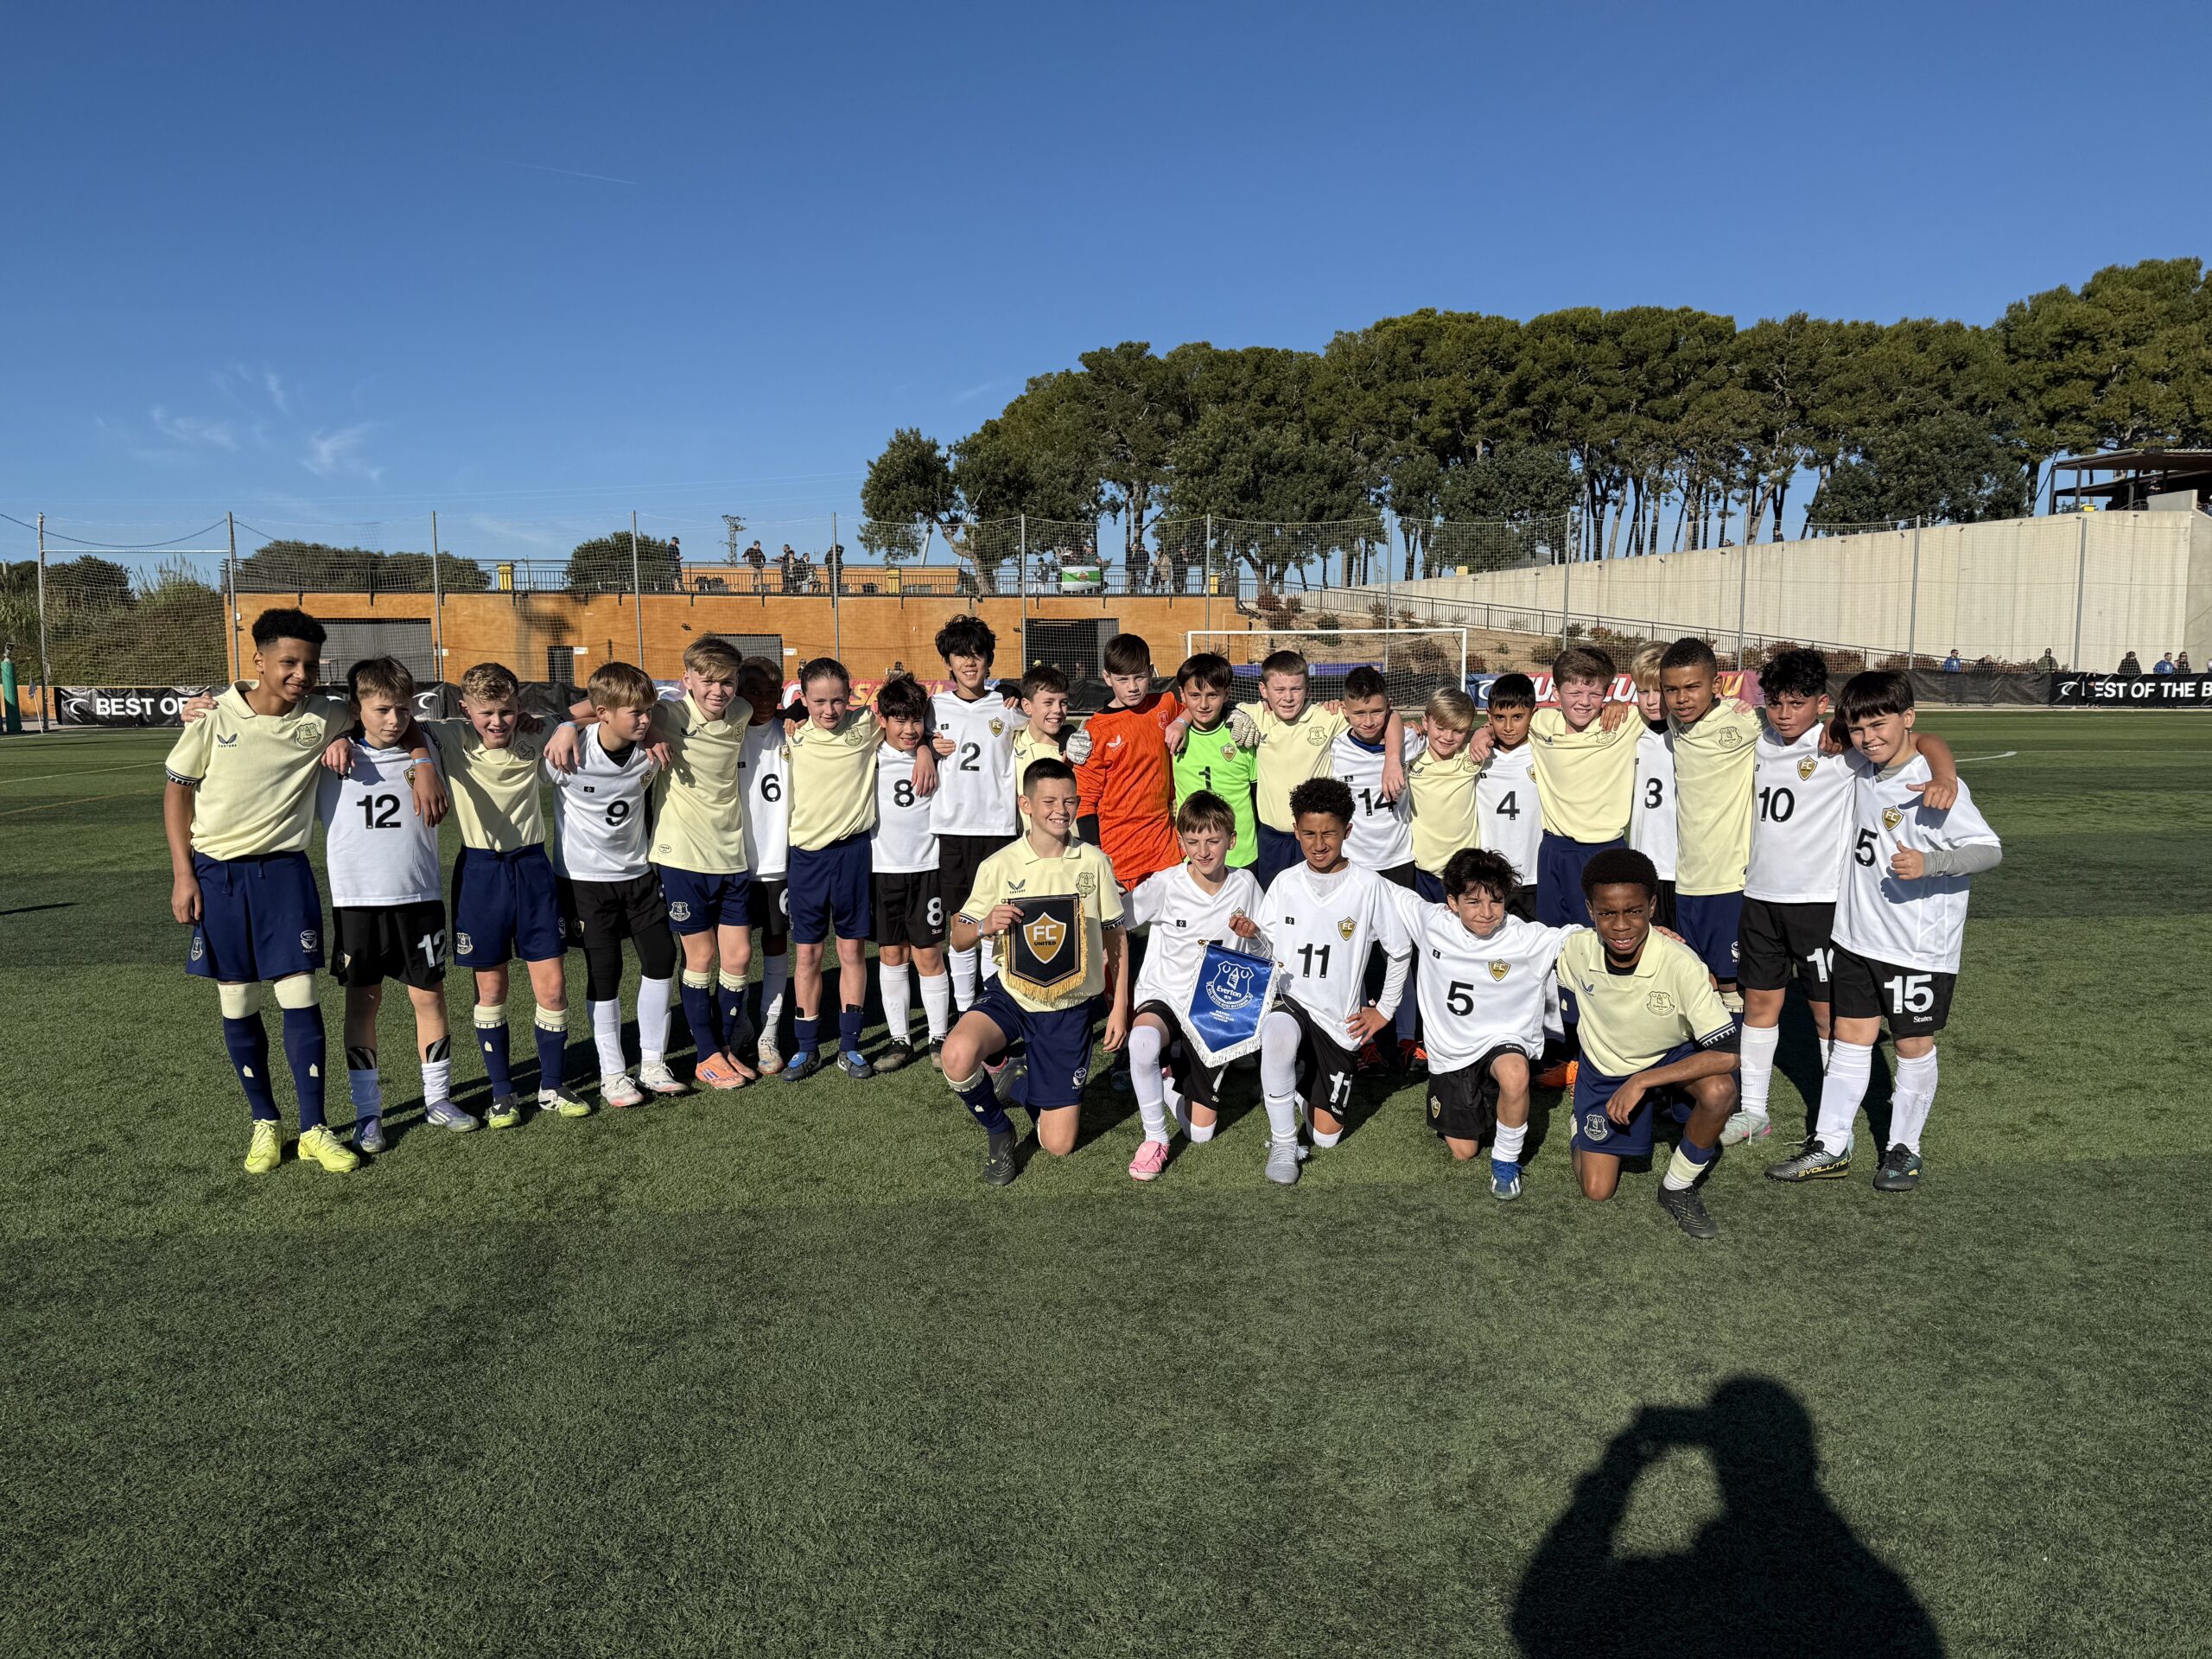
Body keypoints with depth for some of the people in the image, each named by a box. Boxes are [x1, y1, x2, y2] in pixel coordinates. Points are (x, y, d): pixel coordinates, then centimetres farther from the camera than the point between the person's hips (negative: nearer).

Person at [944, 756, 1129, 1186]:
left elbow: (1115, 937, 5)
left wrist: (1120, 1007, 2)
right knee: (958, 1056, -34)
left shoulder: (1094, 862, -4)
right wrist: (985, 925, -24)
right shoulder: (999, 866, -8)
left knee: (1058, 1144, 1)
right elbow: (958, 939, -2)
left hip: (1071, 1007, 1)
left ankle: (1027, 1086, 36)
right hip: (1011, 994, 0)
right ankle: (998, 1131, -1)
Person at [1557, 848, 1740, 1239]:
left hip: (1670, 1061, -2)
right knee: (1597, 1191, -2)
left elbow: (1727, 1054, -34)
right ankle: (1584, 1128, 32)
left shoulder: (1681, 964, -31)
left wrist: (1641, 1082, -34)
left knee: (1719, 1090, -36)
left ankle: (1678, 1188, -9)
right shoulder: (1574, 952, -22)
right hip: (1603, 1071, 2)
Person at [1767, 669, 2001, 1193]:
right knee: (1851, 1035, 11)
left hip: (1920, 946, -6)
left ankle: (1904, 1149, 24)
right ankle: (1830, 1147, 18)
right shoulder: (1862, 769, 3)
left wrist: (1929, 863, -32)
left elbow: (1990, 849, -17)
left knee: (1914, 1045, 7)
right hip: (1860, 934, 6)